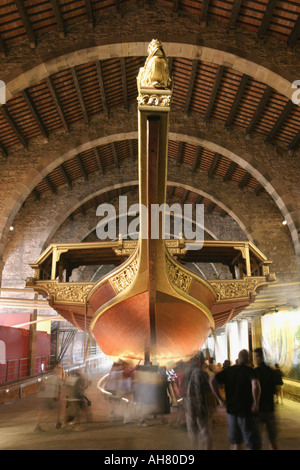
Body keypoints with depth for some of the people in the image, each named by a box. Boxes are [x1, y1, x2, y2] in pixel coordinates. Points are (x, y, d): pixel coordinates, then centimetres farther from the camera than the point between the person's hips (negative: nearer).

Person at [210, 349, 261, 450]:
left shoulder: (228, 370, 2)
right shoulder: (250, 371, -11)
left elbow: (212, 381, -6)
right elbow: (255, 385, -32)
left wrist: (220, 399, -2)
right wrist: (256, 403, -21)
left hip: (231, 410, 5)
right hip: (247, 412, -5)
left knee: (237, 443, 21)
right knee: (252, 445, 6)